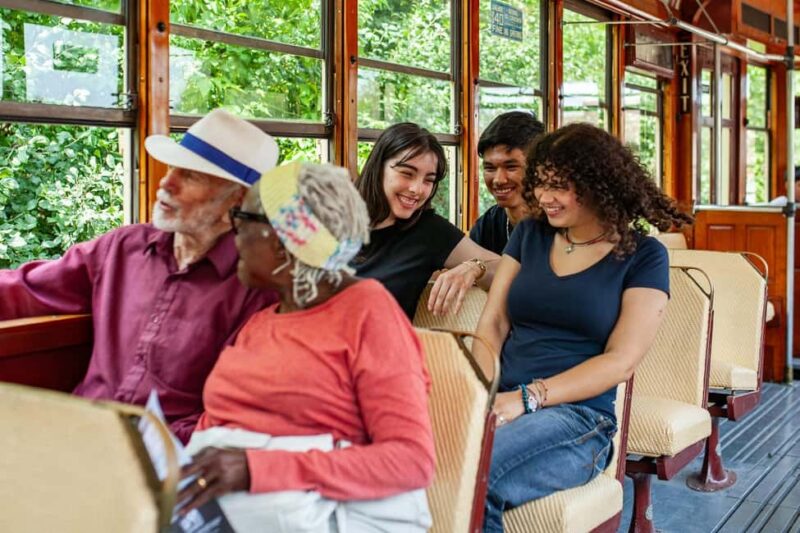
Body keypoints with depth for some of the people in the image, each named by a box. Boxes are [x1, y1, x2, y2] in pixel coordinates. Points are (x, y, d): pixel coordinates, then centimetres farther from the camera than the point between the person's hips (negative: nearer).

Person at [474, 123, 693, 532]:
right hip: (503, 403, 4)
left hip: (578, 416, -3)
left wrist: (526, 398, -17)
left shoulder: (643, 255, 3)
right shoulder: (530, 233, 15)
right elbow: (491, 324, 10)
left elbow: (620, 361, -6)